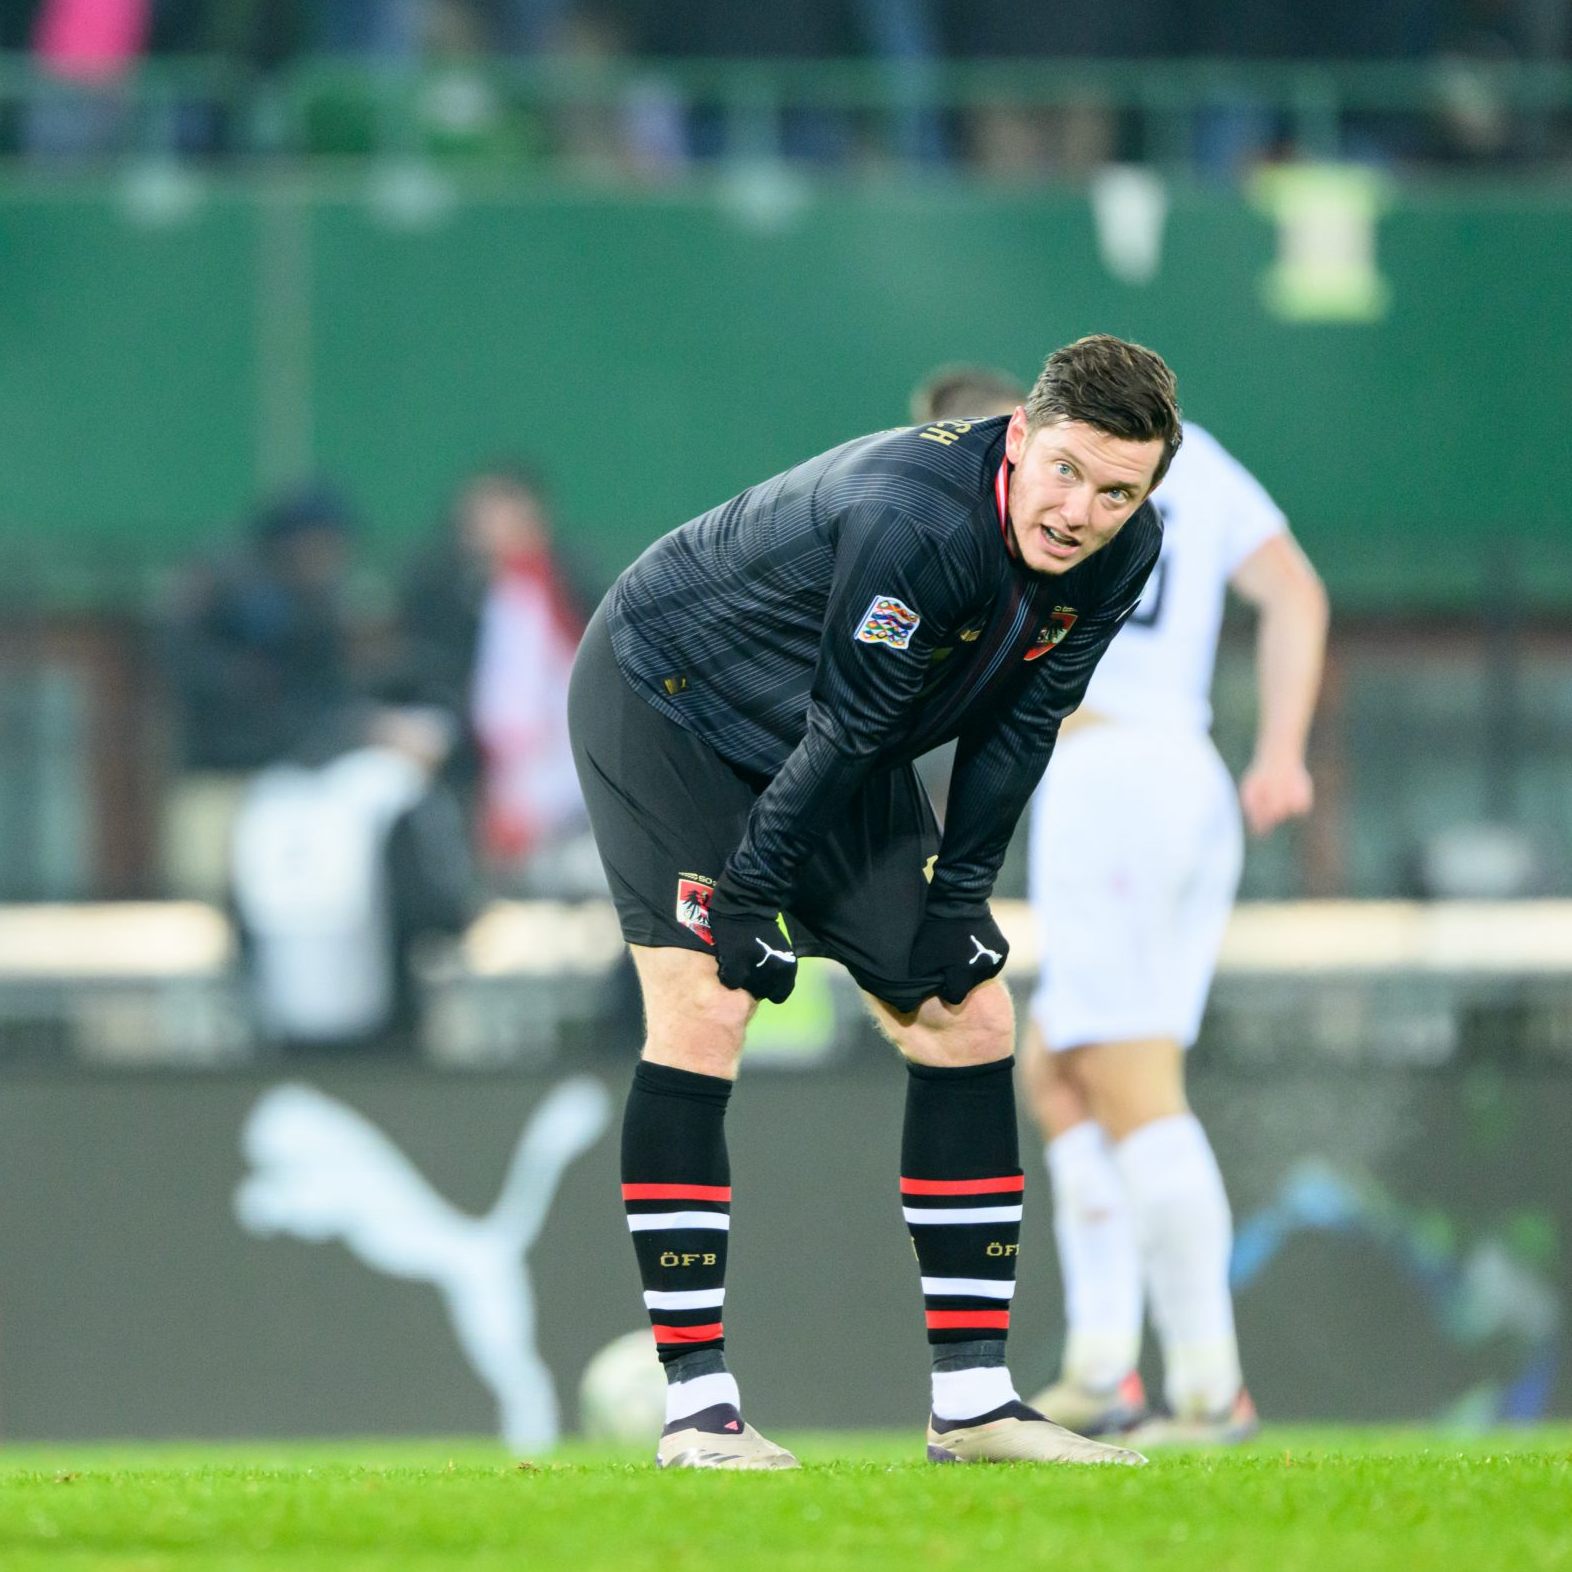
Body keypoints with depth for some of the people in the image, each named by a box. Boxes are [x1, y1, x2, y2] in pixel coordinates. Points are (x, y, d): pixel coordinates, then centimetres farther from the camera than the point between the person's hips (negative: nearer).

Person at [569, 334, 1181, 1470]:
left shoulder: (1123, 552, -14)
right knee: (703, 1007, -21)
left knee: (969, 1015, 2)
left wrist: (956, 897, -6)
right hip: (666, 696, -8)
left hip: (836, 761, 8)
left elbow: (1021, 726, -4)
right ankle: (697, 1406, -19)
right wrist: (748, 895, -24)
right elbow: (844, 730, -31)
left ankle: (973, 1400, 7)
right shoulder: (911, 519, -37)